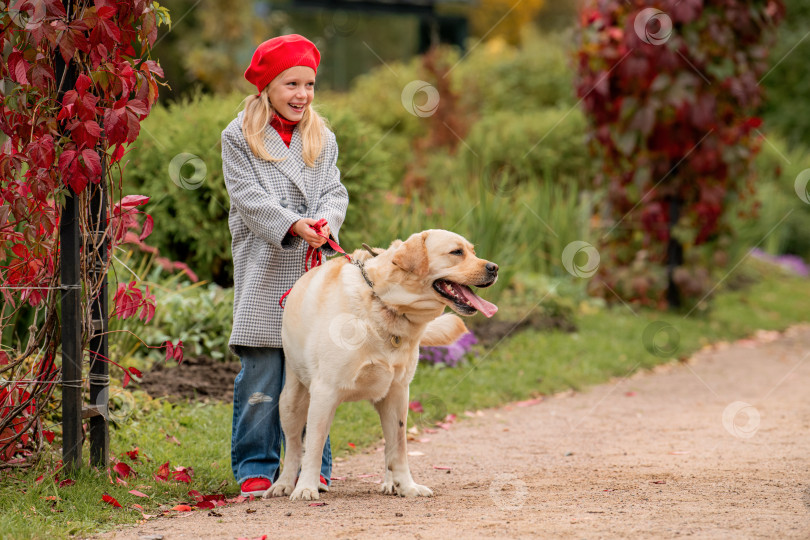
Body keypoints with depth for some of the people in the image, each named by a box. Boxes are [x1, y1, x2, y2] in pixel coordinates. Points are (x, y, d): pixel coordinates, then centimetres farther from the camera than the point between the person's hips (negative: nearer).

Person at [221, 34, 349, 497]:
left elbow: (334, 192, 7)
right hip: (263, 268, -3)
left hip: (313, 268, 3)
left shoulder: (322, 139, 15)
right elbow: (248, 196, -5)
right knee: (260, 372, -4)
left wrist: (326, 222, -15)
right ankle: (255, 467, 3)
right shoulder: (239, 137, 4)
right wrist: (292, 225, -19)